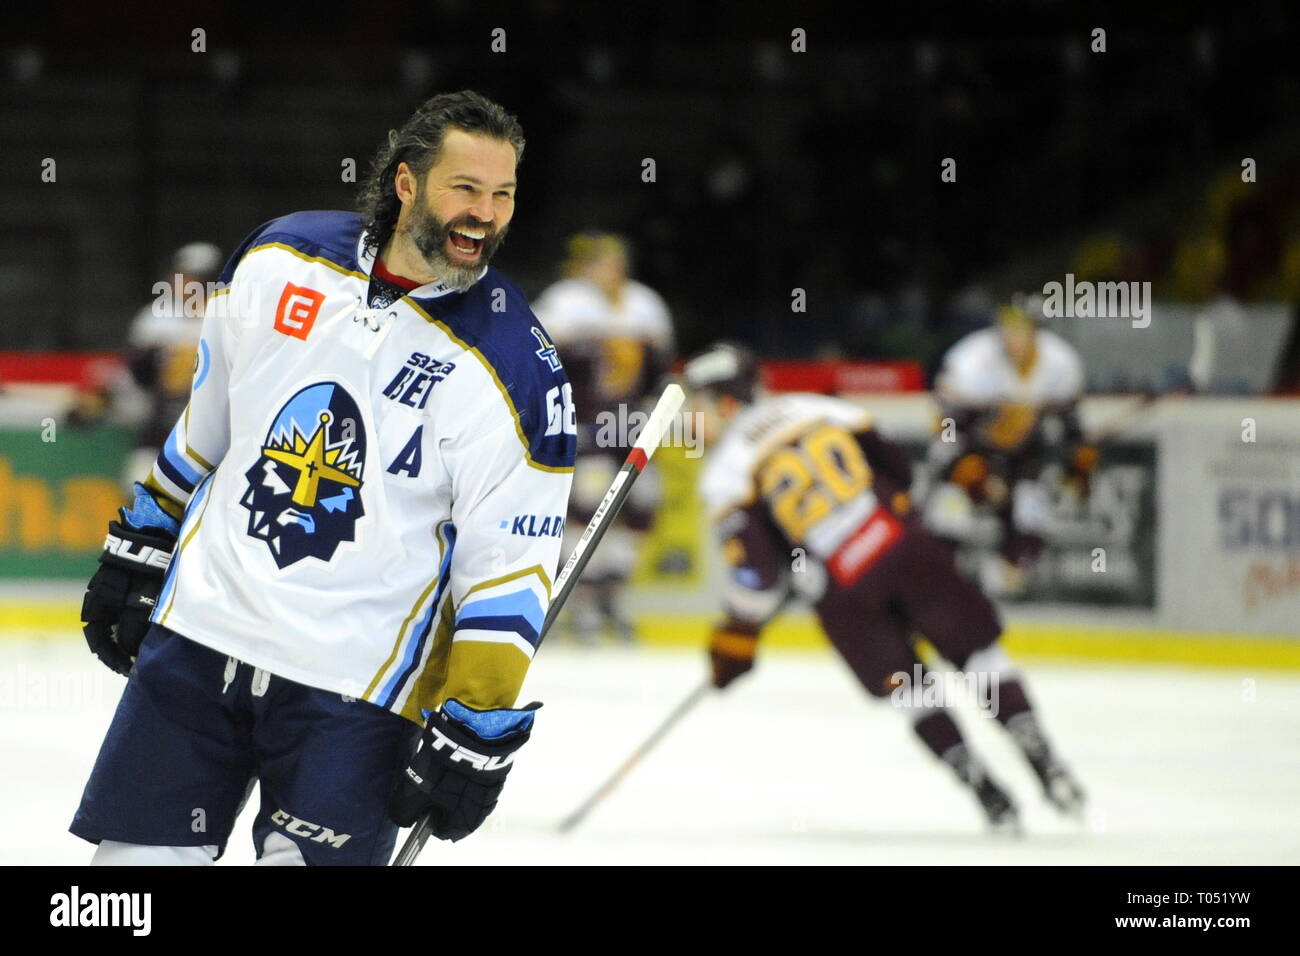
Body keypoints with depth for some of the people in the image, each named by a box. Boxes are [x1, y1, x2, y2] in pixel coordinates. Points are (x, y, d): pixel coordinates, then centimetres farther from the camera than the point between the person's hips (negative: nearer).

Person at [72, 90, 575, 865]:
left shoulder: (520, 371, -11)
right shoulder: (282, 260, 0)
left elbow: (510, 568, -9)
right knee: (138, 856, 5)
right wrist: (138, 550, 19)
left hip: (354, 685, -3)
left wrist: (476, 729, -12)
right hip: (201, 628, 4)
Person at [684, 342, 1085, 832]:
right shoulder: (813, 408, 16)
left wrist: (737, 636, 3)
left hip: (842, 593, -3)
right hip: (901, 547, 3)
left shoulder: (724, 470, 3)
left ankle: (987, 792, 4)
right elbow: (895, 467, 17)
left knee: (903, 683, 12)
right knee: (976, 646, 12)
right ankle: (1043, 761, 2)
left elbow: (754, 559, -7)